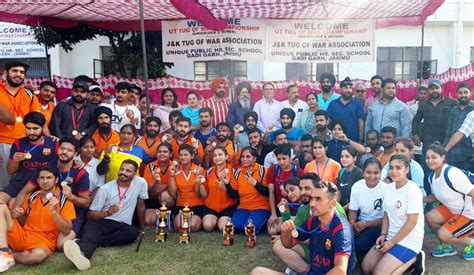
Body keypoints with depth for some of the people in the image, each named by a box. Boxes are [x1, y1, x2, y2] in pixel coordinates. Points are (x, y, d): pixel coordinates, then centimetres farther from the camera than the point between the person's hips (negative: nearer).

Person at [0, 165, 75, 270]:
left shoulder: (64, 200, -5)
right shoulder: (32, 196, 10)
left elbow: (67, 231, -11)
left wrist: (54, 211, -23)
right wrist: (15, 213, -3)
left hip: (44, 243, -5)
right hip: (22, 236, 5)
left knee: (39, 254, -42)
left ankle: (11, 254, -10)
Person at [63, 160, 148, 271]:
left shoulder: (140, 183, -3)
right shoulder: (105, 188, -3)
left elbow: (141, 206, 12)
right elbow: (90, 214, -2)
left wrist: (142, 228, 18)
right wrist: (107, 212, -22)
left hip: (122, 226, 0)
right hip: (101, 221, 0)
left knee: (134, 232, -33)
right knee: (91, 224, -34)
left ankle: (83, 243, -36)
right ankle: (82, 252, -67)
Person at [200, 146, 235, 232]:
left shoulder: (232, 171, -5)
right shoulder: (209, 171, 2)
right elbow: (204, 195, 4)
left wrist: (226, 187, -26)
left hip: (227, 207, -2)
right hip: (210, 206, 2)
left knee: (223, 227, -25)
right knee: (208, 226, -23)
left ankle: (225, 220, 8)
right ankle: (215, 219, 9)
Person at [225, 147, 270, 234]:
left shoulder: (262, 170, -9)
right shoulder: (237, 172, 3)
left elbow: (267, 193, -14)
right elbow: (234, 196, 3)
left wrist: (255, 183, -27)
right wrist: (227, 183, -13)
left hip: (261, 207, -3)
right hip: (243, 207, 3)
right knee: (234, 226, -22)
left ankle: (261, 222, 6)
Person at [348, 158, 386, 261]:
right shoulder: (357, 186, -5)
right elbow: (353, 210, 3)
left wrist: (365, 224, -21)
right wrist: (352, 223, -18)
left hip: (379, 226, -4)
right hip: (360, 222, 4)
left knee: (358, 245, -29)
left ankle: (363, 257, 6)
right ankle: (352, 256, 8)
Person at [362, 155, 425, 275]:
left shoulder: (412, 189, -17)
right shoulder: (388, 188, 5)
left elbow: (411, 222, -19)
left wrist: (392, 242, -16)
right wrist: (383, 235, -5)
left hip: (409, 240, -7)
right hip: (391, 237, 7)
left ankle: (413, 260, 4)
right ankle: (404, 261, 12)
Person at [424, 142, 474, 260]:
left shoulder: (452, 174, -29)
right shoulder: (432, 176, -2)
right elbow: (436, 196, 13)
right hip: (453, 209, 8)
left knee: (443, 234, -17)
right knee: (430, 217, -8)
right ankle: (447, 246, 13)